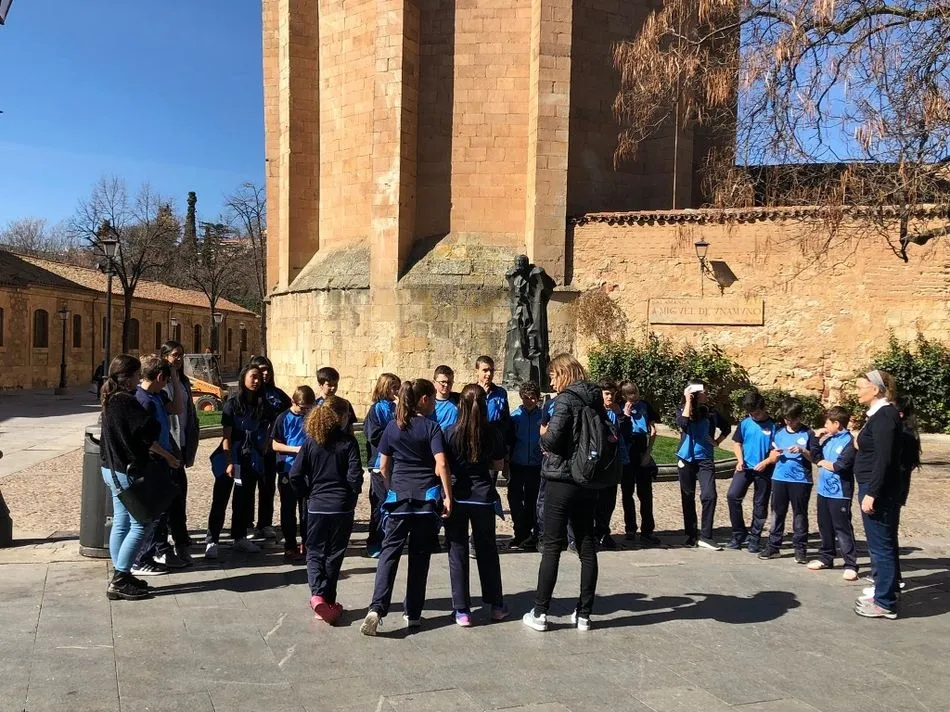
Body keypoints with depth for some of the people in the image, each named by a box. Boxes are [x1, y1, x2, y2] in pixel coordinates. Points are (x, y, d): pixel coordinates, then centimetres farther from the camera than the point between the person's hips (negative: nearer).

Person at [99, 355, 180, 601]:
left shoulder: (111, 400, 10)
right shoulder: (127, 401, -19)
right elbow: (148, 435, -18)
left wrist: (149, 451, 14)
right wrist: (169, 458, -8)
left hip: (112, 469, 10)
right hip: (127, 471, -10)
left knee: (120, 523, 14)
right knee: (138, 525, -3)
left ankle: (121, 577, 21)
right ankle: (119, 582, -2)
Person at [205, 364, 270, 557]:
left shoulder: (261, 406, 6)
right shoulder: (232, 404, -7)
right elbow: (226, 436, -11)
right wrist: (229, 462, -18)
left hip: (251, 461, 5)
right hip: (232, 459, -5)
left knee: (244, 500, 12)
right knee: (220, 499, -2)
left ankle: (240, 538, 23)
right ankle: (211, 541, 2)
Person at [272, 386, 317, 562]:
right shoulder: (284, 418, -5)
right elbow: (275, 445, -5)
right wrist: (296, 449, -18)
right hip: (288, 471, -2)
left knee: (307, 509, 8)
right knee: (288, 511, 6)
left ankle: (306, 543, 21)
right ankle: (290, 546, 15)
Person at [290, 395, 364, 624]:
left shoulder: (311, 442, 0)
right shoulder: (348, 441, -8)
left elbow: (295, 475, -3)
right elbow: (354, 475, -13)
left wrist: (308, 494, 12)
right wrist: (352, 494, 5)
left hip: (317, 506, 2)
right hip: (342, 507, -1)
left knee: (315, 553, 11)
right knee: (334, 554, 12)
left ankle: (317, 595, -9)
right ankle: (328, 601, 18)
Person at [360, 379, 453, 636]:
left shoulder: (392, 427, 6)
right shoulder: (432, 427, -5)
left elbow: (383, 467, 10)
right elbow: (441, 464, -15)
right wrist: (448, 496, -11)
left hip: (399, 498, 2)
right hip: (427, 498, -2)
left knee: (390, 551, 2)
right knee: (420, 555, 8)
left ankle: (377, 608, -15)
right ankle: (413, 614, 15)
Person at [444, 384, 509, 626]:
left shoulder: (451, 432, -11)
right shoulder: (493, 433, -5)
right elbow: (498, 465, 5)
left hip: (457, 496, -2)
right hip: (483, 497, 2)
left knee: (458, 552, 7)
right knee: (487, 550, 16)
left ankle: (462, 610, 9)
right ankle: (496, 605, 25)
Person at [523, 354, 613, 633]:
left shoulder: (566, 399, -13)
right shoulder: (595, 399, 9)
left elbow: (552, 440, -22)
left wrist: (543, 434, 1)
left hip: (563, 479, -6)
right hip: (589, 482, 7)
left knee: (552, 546, 0)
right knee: (587, 546, 10)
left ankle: (540, 613, 5)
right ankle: (584, 614, 15)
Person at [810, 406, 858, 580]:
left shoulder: (849, 442, -16)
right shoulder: (829, 440, 8)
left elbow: (840, 466, -23)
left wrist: (825, 463, -5)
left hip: (839, 493, -8)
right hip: (824, 490, 8)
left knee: (842, 529, -4)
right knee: (825, 526, 18)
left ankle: (851, 565, 3)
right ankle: (825, 557, 31)